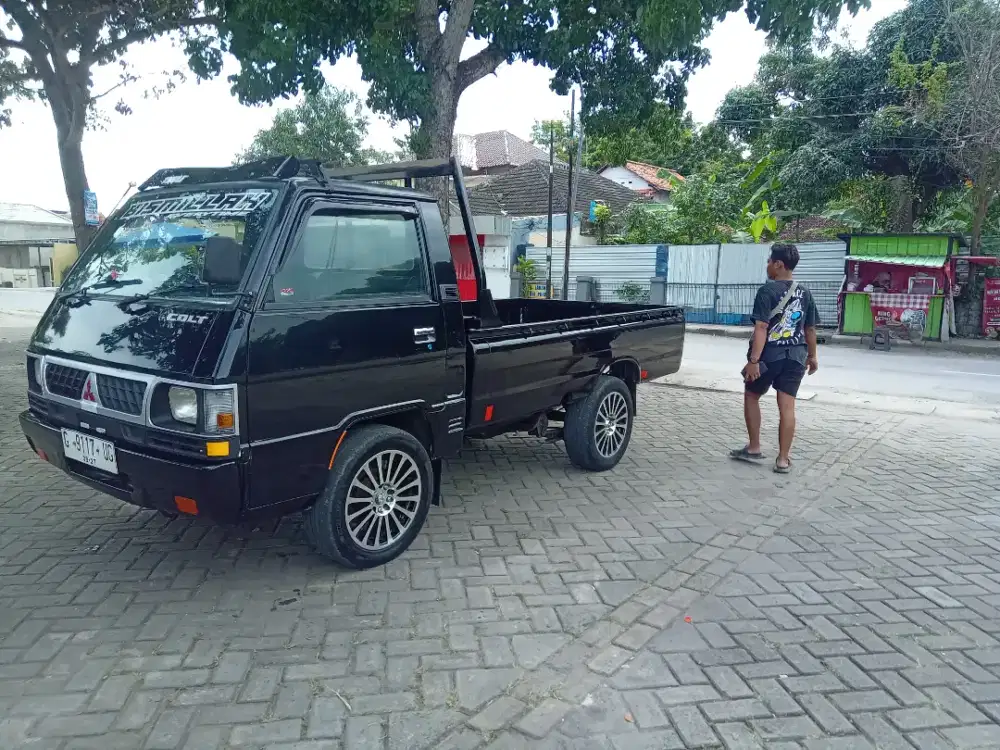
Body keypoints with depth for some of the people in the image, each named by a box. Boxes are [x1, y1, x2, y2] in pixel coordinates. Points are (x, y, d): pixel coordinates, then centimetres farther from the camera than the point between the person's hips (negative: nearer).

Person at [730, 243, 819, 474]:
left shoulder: (768, 290, -11)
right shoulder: (804, 293, 8)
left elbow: (762, 327, -19)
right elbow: (810, 328, 13)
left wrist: (753, 360, -21)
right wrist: (812, 356, 24)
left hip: (769, 355, -5)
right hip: (795, 356, 5)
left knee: (751, 396, 15)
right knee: (787, 406, 4)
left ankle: (754, 449, 19)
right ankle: (783, 459, 7)